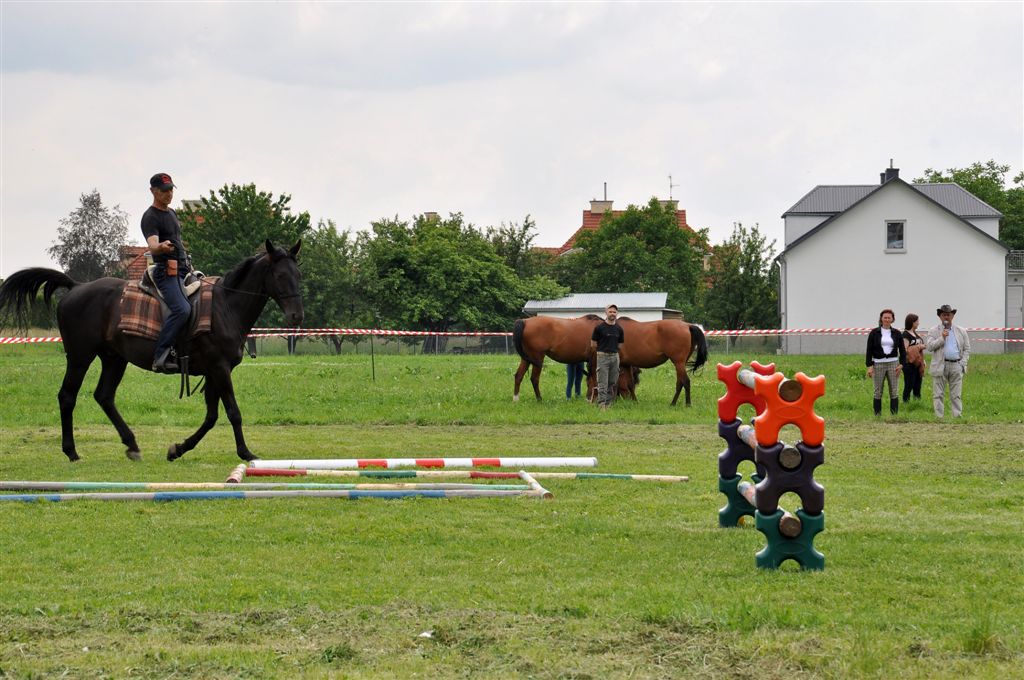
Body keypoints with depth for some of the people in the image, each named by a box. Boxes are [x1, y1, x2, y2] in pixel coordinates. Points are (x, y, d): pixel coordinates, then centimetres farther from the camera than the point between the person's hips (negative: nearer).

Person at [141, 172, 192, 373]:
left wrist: (187, 263, 25)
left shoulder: (171, 213, 20)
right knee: (182, 309, -29)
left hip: (182, 269, 10)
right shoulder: (151, 217, -9)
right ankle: (160, 357, -32)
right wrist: (161, 247, -47)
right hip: (166, 271, -10)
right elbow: (152, 246, -25)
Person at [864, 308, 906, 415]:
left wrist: (901, 364, -2)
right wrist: (869, 366, -7)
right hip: (878, 364, -1)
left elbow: (902, 350, 10)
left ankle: (895, 415, 1)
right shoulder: (874, 333, 2)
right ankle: (877, 416, 4)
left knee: (894, 392, -1)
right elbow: (869, 350, 1)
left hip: (893, 364, 1)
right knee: (878, 392, 0)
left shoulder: (897, 333, 7)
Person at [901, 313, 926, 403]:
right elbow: (905, 350, -19)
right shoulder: (905, 335, -11)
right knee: (909, 386, -5)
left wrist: (923, 360, 20)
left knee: (917, 385, 10)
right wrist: (918, 347, -18)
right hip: (910, 364, -9)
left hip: (918, 364, 9)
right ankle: (906, 402, -1)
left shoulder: (915, 333, 15)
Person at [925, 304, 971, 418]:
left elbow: (967, 349, 13)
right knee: (938, 395, -2)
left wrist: (962, 364, 1)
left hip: (956, 365, 1)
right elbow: (929, 346, -5)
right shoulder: (934, 331, 7)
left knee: (956, 395, 1)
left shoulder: (961, 331, 13)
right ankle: (939, 417, -1)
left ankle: (957, 416, 1)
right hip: (940, 366, -1)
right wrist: (942, 338, -13)